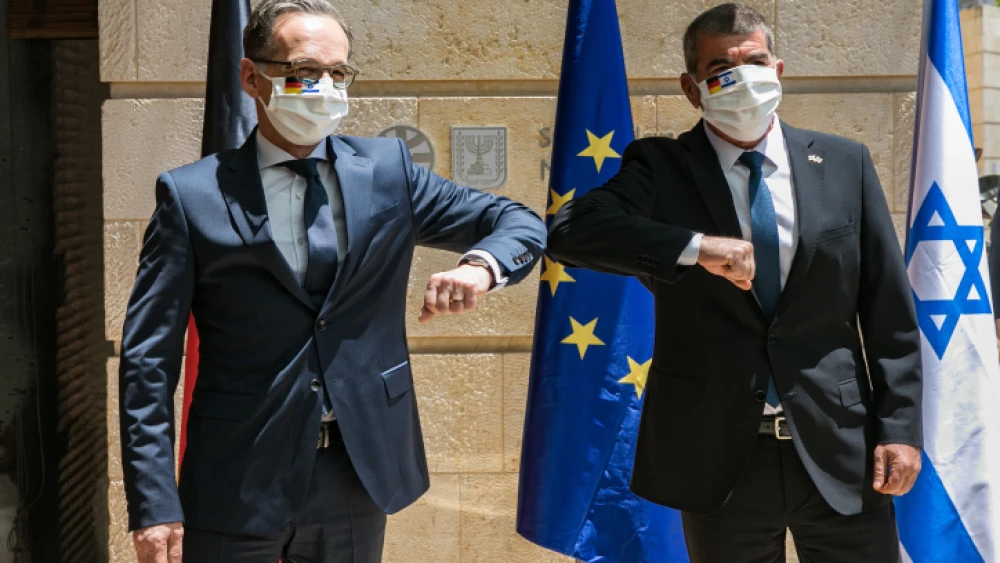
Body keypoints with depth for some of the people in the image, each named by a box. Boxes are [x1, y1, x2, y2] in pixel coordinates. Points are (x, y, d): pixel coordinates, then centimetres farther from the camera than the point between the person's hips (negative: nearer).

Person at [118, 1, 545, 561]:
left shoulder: (388, 170, 5)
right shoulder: (192, 196, -4)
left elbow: (519, 223, 8)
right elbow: (149, 359, -5)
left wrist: (479, 267, -15)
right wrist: (155, 504, -12)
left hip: (360, 476, 3)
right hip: (237, 490, -2)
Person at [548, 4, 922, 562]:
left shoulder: (845, 163, 5)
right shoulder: (662, 168, -1)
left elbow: (890, 311, 5)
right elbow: (570, 231, -18)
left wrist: (901, 428, -1)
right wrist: (695, 246, -27)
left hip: (841, 452, 2)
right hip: (719, 458, -1)